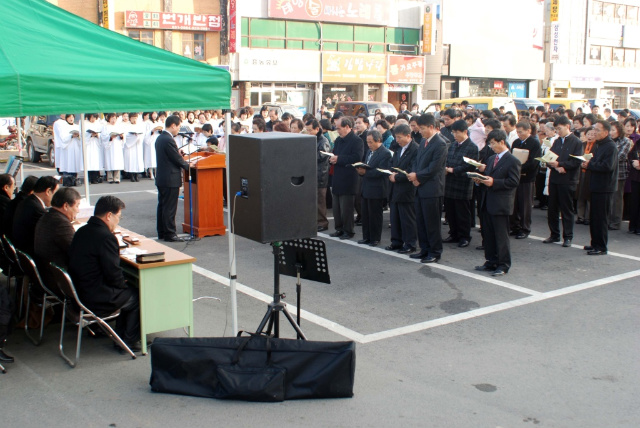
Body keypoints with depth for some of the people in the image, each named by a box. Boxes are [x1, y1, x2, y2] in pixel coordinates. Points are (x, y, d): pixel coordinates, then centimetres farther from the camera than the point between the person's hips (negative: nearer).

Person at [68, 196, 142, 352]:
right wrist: (124, 284, -1)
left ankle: (120, 335, 28)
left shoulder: (82, 231, 6)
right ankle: (129, 341, 17)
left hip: (79, 291, 9)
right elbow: (113, 274, -20)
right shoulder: (105, 236, -23)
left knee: (128, 290, 22)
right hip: (95, 300, -9)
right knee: (137, 295, 8)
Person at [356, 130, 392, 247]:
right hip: (366, 189, 8)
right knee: (365, 214, 13)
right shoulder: (369, 151, 14)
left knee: (375, 215, 0)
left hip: (376, 190, -8)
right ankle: (366, 237, 22)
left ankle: (375, 238, 10)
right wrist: (361, 170, -4)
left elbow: (381, 172, -20)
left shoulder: (385, 154, -13)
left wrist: (365, 172, -23)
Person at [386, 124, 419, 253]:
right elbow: (392, 164, 18)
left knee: (408, 219, 0)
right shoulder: (398, 149, 14)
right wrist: (392, 173, -3)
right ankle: (396, 242, 23)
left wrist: (396, 177, -15)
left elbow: (412, 171, -19)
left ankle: (410, 244, 9)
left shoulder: (416, 149, -15)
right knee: (395, 217, 14)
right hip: (395, 190, 9)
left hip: (407, 191, -8)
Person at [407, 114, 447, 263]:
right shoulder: (423, 142, 14)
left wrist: (417, 176, -11)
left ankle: (435, 252, 9)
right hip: (421, 188, 9)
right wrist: (414, 176, -3)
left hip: (432, 190, -9)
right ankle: (425, 250, 24)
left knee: (432, 223, -1)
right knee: (421, 222, 14)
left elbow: (433, 168, -19)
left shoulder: (440, 144, -14)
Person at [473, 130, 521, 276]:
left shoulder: (512, 161, -10)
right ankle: (491, 262, 24)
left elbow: (514, 182, -17)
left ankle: (503, 265, 8)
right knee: (488, 234, 13)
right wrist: (480, 180, -1)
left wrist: (494, 182, -23)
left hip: (501, 204, -8)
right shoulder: (491, 159, 15)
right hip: (488, 203, 8)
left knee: (501, 236, -1)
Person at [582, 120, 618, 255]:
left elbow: (607, 166, -24)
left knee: (601, 218, -5)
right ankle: (595, 244, 23)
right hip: (596, 186, 9)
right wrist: (588, 163, -1)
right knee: (594, 217, 14)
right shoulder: (599, 145, 15)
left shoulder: (611, 147, -15)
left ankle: (601, 247, 2)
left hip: (605, 188, -9)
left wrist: (589, 165, -15)